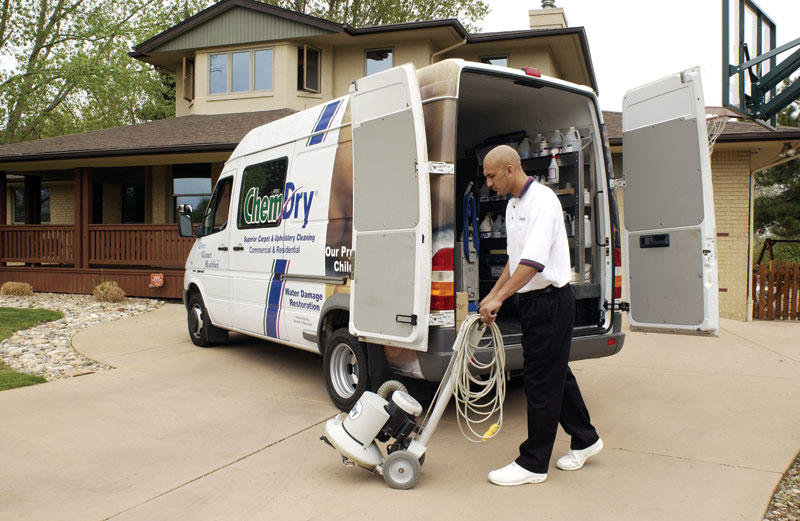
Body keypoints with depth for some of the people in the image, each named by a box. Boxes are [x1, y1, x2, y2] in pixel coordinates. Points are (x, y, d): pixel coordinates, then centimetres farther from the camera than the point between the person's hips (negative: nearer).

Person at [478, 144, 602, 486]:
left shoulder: (542, 200, -17)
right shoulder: (513, 205, 14)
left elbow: (534, 262, -27)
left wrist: (499, 299, -27)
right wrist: (493, 296, 16)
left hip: (551, 301, -9)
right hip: (533, 301, 10)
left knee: (541, 381, -2)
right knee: (556, 374, 18)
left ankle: (533, 464, 9)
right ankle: (584, 440, 34)